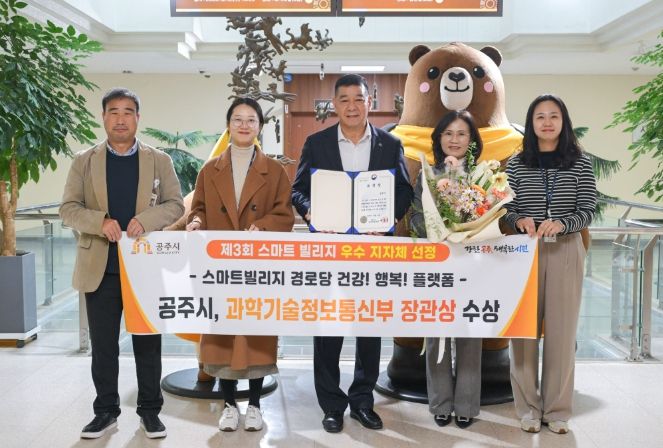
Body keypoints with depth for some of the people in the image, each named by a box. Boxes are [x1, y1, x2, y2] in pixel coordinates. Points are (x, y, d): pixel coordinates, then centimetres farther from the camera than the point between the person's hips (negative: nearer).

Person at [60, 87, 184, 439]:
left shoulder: (159, 160, 5)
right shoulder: (84, 161, 6)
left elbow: (175, 205, 0)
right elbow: (68, 209, 1)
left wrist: (145, 219, -18)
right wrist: (100, 221, -18)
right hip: (100, 268, 1)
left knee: (148, 343, 7)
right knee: (103, 345, 8)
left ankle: (150, 410, 19)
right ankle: (106, 410, 22)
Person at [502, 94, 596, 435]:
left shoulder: (580, 163, 3)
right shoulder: (516, 164, 5)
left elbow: (587, 212, -2)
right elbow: (506, 211, 4)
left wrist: (561, 223, -21)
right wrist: (520, 221, -18)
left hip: (566, 251, 0)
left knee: (562, 329, 3)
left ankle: (557, 409, 14)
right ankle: (528, 407, 13)